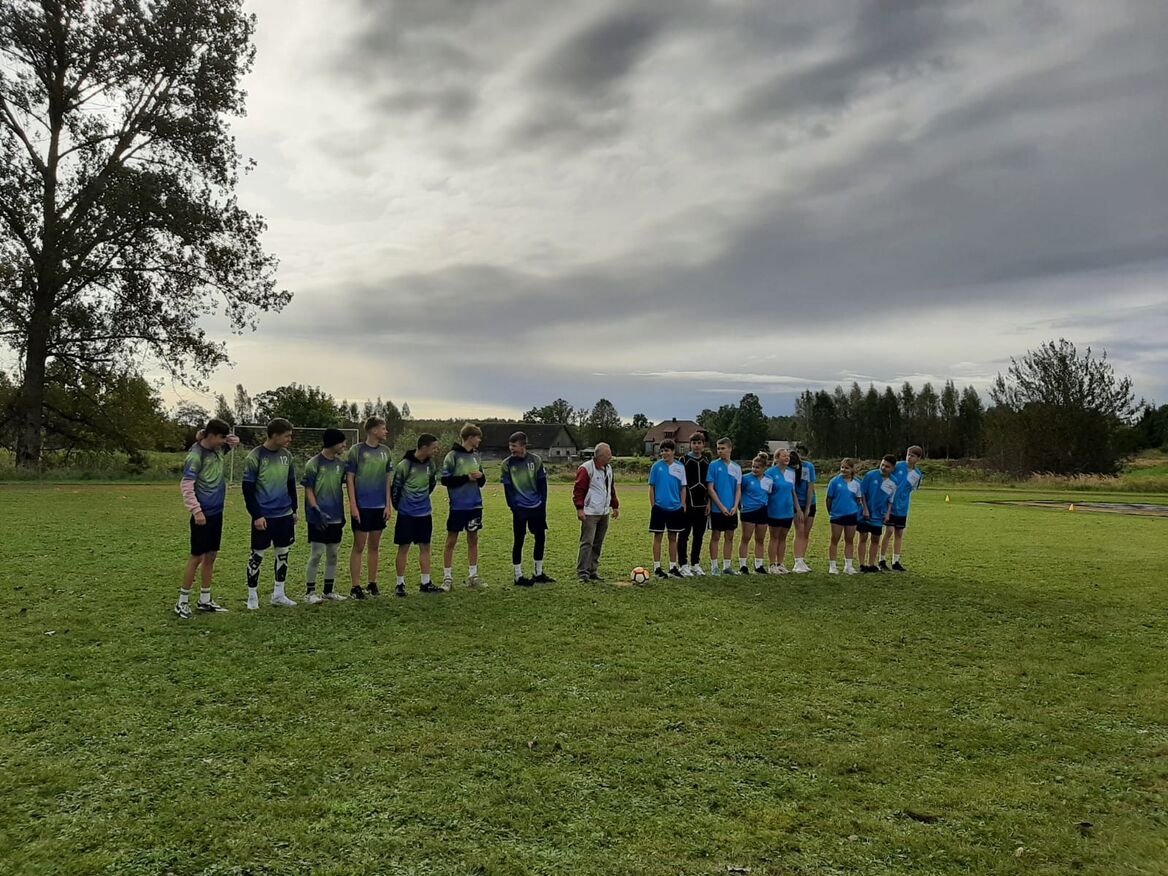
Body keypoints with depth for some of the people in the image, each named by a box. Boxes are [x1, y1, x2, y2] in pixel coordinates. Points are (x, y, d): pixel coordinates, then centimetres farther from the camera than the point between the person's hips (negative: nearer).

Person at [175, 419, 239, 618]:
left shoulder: (218, 449, 5)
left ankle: (205, 600, 21)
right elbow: (186, 485, -20)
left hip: (216, 511, 8)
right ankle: (182, 602, 10)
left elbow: (235, 441, 22)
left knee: (211, 555, 12)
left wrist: (225, 439, 1)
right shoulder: (196, 454, -17)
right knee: (197, 557, -2)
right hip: (203, 513, -8)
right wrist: (196, 511, -24)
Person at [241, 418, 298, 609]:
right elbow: (247, 489, -11)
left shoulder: (287, 456, 5)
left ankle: (278, 594, 22)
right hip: (263, 516, -6)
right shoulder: (255, 457, -12)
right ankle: (252, 595, 16)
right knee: (257, 555, 2)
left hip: (285, 515, 6)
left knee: (283, 553, 10)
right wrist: (256, 515, -14)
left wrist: (294, 509, 15)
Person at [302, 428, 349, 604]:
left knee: (333, 555, 10)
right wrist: (317, 511, -17)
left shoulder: (341, 463, 8)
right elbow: (308, 489, -9)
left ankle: (329, 590, 20)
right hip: (319, 518, -6)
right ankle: (310, 592, 7)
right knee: (316, 554, -3)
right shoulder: (314, 463, -9)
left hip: (336, 518, 6)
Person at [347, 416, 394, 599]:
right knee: (359, 546, 1)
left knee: (375, 546, 11)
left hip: (380, 507, 5)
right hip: (362, 506, -5)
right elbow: (349, 478, -7)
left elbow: (388, 479, 10)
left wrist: (389, 505, 5)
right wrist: (353, 505, -11)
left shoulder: (385, 451, 7)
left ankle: (372, 584, 20)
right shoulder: (356, 450, -7)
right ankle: (355, 587, 8)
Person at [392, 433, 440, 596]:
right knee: (403, 547, 2)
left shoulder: (431, 464, 0)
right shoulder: (405, 465, -17)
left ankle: (426, 583, 16)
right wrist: (398, 505, 3)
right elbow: (396, 487, -8)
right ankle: (400, 584, 11)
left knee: (425, 547, 8)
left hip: (425, 513, 5)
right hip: (406, 514, -5)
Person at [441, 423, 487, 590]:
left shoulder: (476, 456, 10)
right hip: (458, 505, -6)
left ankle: (473, 576, 18)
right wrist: (467, 477, -16)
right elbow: (445, 480, -11)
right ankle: (447, 577, 11)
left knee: (473, 540, 10)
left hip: (475, 505, 6)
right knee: (451, 541, 3)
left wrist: (481, 476, -7)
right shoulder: (453, 456, -7)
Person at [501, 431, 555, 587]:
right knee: (518, 541, 1)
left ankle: (538, 574, 23)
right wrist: (514, 508, -10)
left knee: (540, 538, 9)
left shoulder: (536, 460, 0)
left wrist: (543, 504, -1)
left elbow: (542, 483, 4)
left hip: (537, 508, 3)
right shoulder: (507, 463, -5)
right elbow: (507, 488, -4)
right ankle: (519, 576, 11)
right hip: (520, 509, -3)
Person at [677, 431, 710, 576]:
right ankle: (684, 565, 5)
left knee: (699, 536, 9)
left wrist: (709, 502, 6)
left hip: (702, 504, 4)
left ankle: (695, 564, 19)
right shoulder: (684, 460, -1)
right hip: (687, 503, -4)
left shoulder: (707, 461, 10)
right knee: (684, 535, -1)